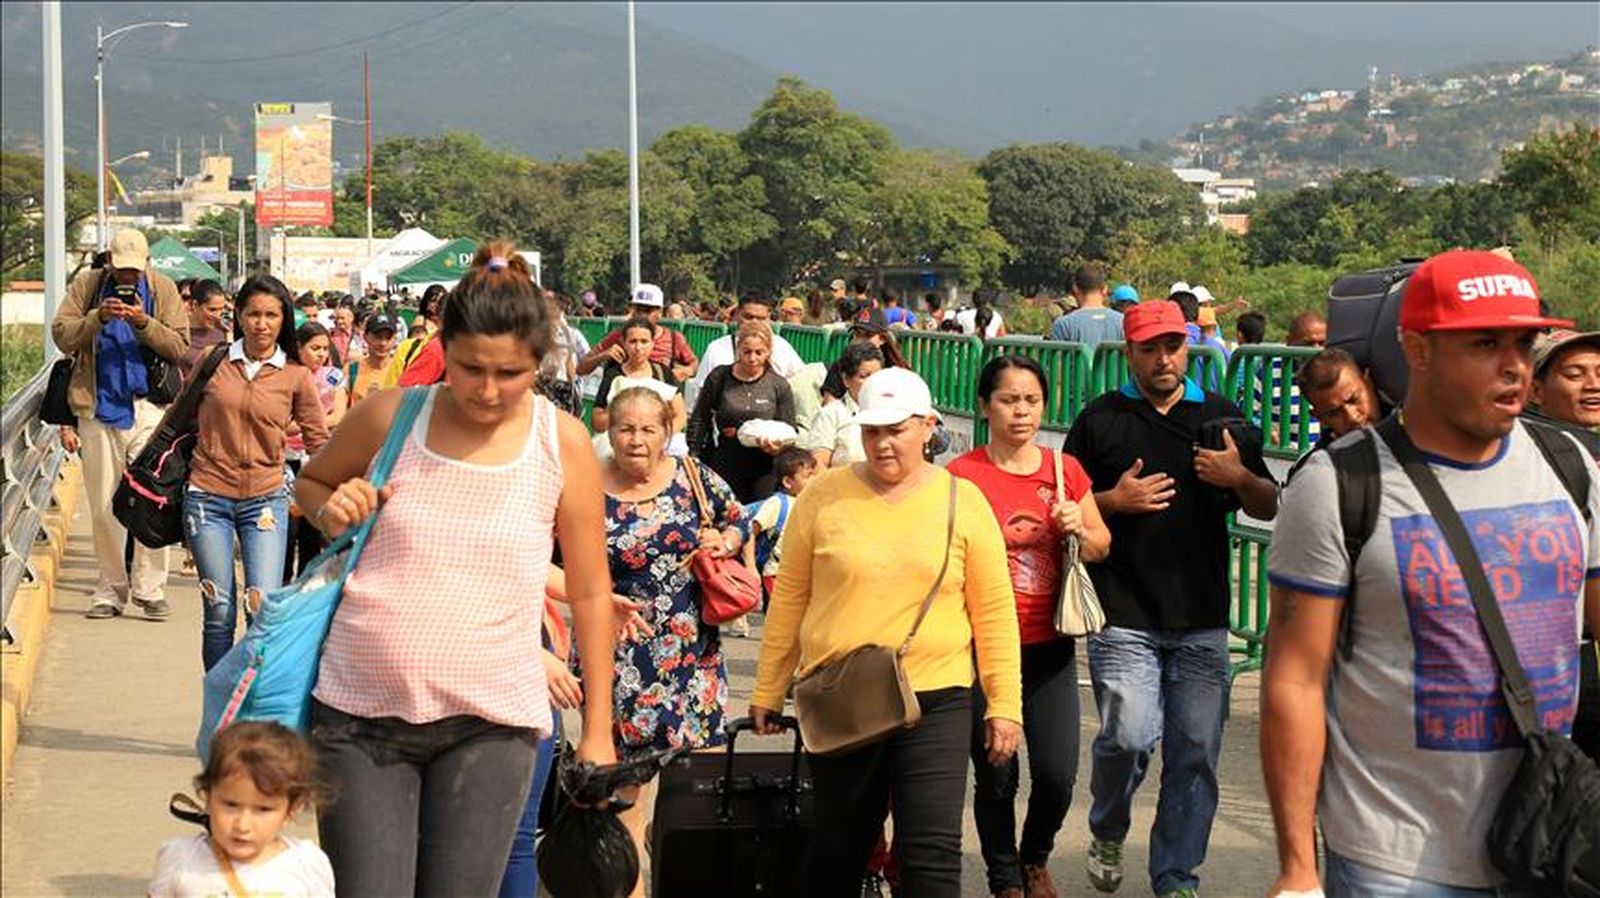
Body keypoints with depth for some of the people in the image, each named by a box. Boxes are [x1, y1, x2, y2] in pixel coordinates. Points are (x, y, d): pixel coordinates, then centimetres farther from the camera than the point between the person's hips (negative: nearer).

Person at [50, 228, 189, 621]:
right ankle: (111, 589, 13)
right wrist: (98, 317, -17)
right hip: (99, 408, 1)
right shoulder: (87, 285, 7)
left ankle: (150, 589, 0)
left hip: (149, 408, -1)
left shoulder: (163, 289, 6)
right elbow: (61, 335, -1)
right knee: (103, 506, 4)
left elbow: (180, 347, -1)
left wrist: (144, 323, -16)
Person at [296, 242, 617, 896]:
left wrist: (598, 727, 7)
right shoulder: (388, 418, 0)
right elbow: (310, 481, 20)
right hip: (363, 714, 0)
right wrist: (333, 513, -4)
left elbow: (590, 592, 6)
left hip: (492, 724, 0)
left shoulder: (563, 444, -1)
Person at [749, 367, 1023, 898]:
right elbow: (789, 599, 7)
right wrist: (768, 691, 9)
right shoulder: (824, 495, 1)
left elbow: (994, 612, 3)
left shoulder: (962, 501, 1)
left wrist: (1004, 704, 1)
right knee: (838, 852, 13)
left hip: (935, 701, -1)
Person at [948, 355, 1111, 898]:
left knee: (1057, 773, -2)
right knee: (996, 777, 3)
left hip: (1049, 646, 3)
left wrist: (1079, 529, -6)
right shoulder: (962, 476, -6)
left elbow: (1101, 548, 14)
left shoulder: (1065, 470, 5)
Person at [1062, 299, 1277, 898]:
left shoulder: (1220, 417, 12)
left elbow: (1268, 508, 15)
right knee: (1130, 737, -13)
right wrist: (1115, 500, -11)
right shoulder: (1100, 420, 5)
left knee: (1196, 752, 2)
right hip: (1125, 614, -2)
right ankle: (1107, 833, 17)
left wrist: (1241, 479, -6)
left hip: (1202, 619, 3)